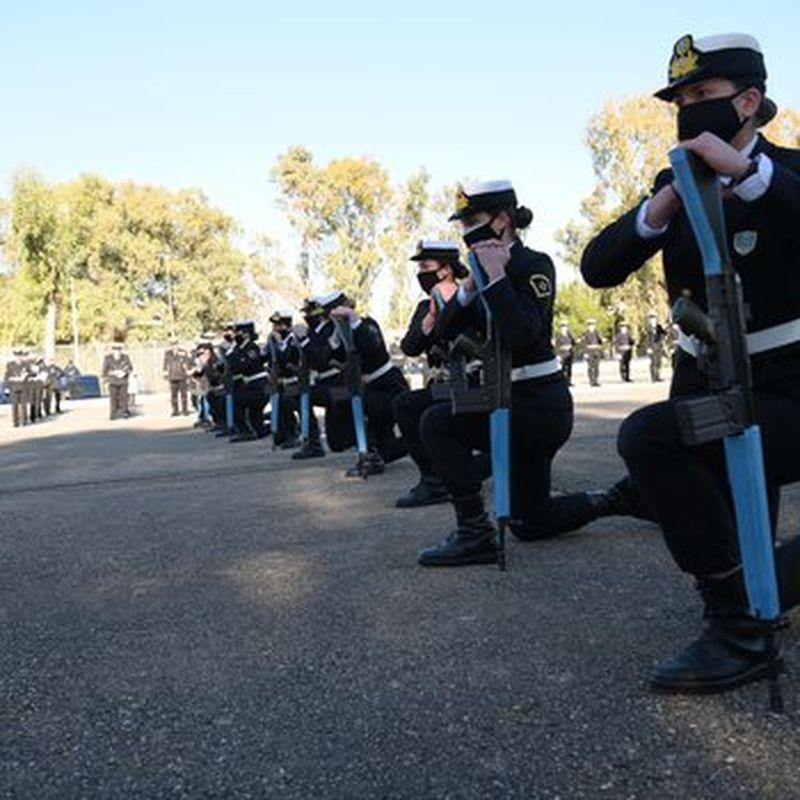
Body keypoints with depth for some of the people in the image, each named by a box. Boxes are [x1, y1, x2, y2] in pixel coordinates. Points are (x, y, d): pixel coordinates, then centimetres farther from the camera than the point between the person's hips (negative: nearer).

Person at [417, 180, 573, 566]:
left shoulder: (535, 265, -13)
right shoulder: (487, 269, 10)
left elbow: (520, 335, -30)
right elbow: (445, 330, 0)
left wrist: (496, 277, -25)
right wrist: (472, 283, -13)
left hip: (540, 404, -9)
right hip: (514, 402, 9)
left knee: (438, 423, -23)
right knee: (529, 524, 17)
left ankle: (475, 533, -15)